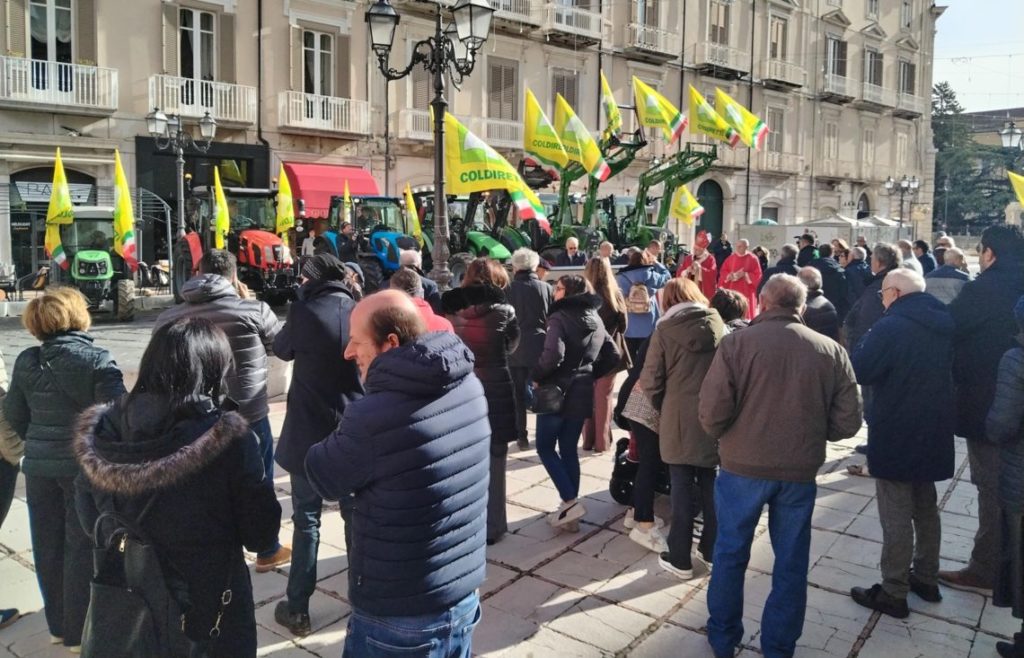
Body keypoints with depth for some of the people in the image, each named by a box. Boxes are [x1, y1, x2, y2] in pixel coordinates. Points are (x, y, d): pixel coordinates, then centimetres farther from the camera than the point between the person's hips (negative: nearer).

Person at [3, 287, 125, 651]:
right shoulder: (97, 360, -15)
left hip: (39, 467, 5)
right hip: (85, 466, -5)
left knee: (49, 546, 16)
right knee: (82, 547, 6)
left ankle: (58, 625, 29)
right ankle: (78, 631, 16)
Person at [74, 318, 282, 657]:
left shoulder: (102, 431, -11)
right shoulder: (228, 439, -24)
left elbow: (91, 523, 4)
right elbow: (260, 536, -14)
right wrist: (260, 481, 1)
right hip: (210, 616, -4)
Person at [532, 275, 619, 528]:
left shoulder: (559, 318, -14)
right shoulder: (595, 320, 10)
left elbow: (553, 355, -27)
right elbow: (613, 355, 12)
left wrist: (536, 376, -11)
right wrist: (589, 374, 15)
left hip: (557, 391, -7)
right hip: (582, 392, 7)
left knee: (545, 448, 7)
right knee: (569, 450, 14)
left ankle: (570, 502, -2)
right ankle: (570, 505, 16)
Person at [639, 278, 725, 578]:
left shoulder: (665, 331, -9)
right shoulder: (719, 327, 0)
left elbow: (650, 381, -9)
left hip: (679, 422, -3)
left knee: (682, 491, 7)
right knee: (712, 488, 17)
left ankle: (680, 559, 16)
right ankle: (712, 550, 30)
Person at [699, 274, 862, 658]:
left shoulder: (736, 343, -10)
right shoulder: (832, 351, -2)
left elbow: (711, 412, -15)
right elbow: (847, 421, -1)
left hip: (742, 467, -2)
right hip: (800, 472, 2)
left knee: (730, 554, 16)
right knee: (791, 563, 16)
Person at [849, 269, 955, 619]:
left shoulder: (891, 327, -20)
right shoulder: (943, 325, 5)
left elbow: (858, 370, -20)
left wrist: (866, 345, -3)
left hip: (895, 436, -8)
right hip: (933, 433, 8)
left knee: (896, 518, 1)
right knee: (926, 511, 21)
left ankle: (893, 593, 10)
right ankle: (926, 579, 34)